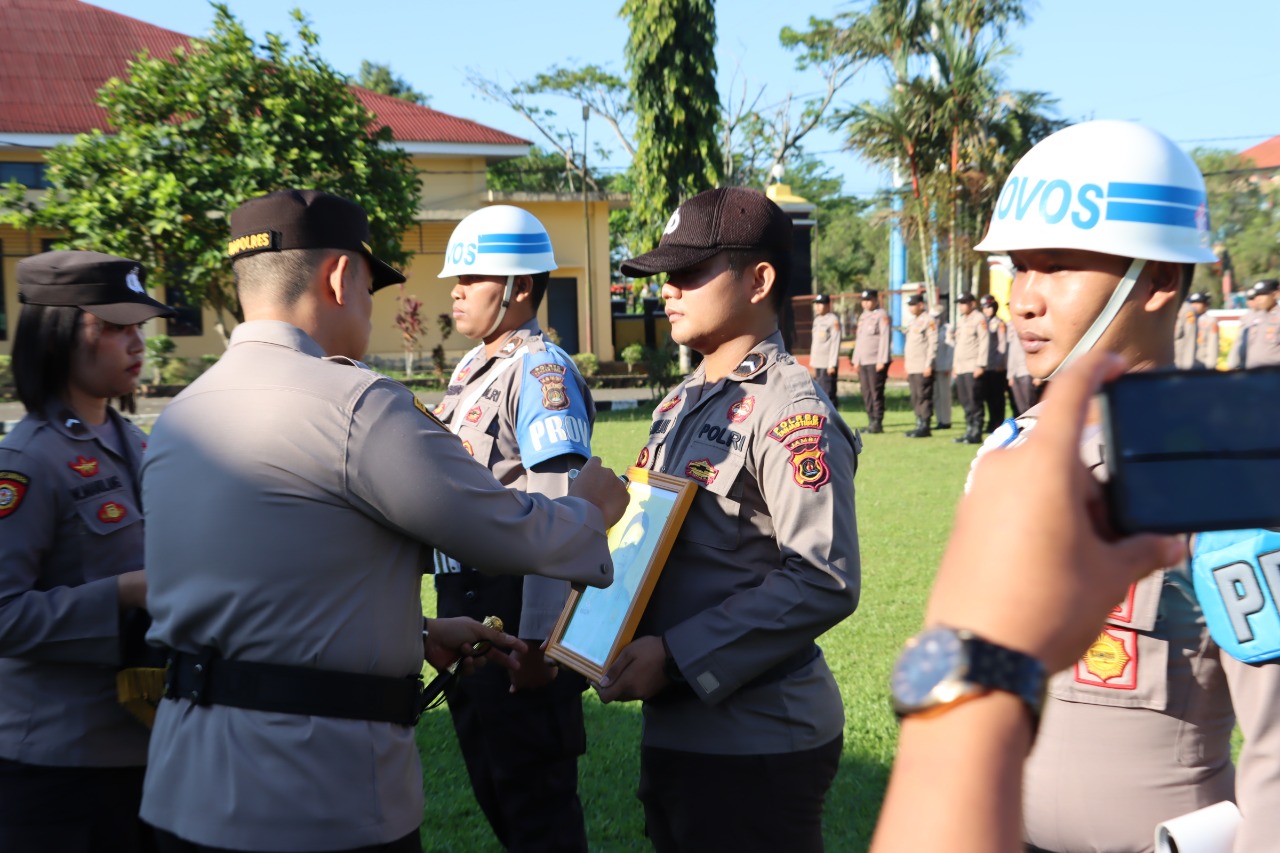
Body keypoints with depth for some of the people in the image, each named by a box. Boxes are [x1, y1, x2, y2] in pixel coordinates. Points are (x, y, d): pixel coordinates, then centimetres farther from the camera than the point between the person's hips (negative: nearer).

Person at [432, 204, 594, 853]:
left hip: (517, 623, -9)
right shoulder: (469, 368, 13)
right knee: (492, 788, 21)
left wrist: (536, 641, -26)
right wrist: (448, 620, 20)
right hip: (466, 616, 9)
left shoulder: (541, 372, -16)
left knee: (537, 801, 4)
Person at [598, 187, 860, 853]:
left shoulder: (792, 412, -16)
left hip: (757, 747, -8)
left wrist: (677, 656, -22)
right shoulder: (681, 402, 12)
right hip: (671, 729, 9)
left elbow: (825, 582, -23)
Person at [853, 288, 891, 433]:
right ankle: (871, 422, 13)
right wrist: (856, 360, 17)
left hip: (876, 362, -8)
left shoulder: (882, 315, -7)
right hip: (863, 361, 8)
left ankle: (878, 423, -2)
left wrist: (882, 361, -18)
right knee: (866, 393, 7)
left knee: (876, 393, -6)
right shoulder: (862, 316, 18)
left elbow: (885, 338, -13)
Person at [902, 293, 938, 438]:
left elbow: (933, 344, -12)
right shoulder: (913, 323, 20)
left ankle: (924, 427, -6)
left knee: (923, 397, -8)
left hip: (923, 369, -9)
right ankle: (919, 425, 13)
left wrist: (929, 365, -17)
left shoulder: (929, 321, -6)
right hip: (912, 369, 9)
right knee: (915, 399, 9)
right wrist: (907, 367, 19)